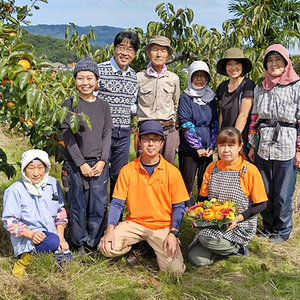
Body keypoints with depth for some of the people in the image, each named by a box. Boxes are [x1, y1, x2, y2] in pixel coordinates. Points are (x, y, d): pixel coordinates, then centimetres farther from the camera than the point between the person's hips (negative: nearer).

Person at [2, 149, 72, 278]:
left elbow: (61, 212, 9)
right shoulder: (15, 190, -12)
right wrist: (31, 234, -25)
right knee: (52, 241, -33)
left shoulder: (53, 184, 2)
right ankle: (25, 258, -8)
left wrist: (60, 237, -1)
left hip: (52, 233, 6)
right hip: (25, 238, -6)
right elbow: (9, 221, -10)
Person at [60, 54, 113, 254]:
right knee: (78, 204, 2)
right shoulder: (69, 104, 0)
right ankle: (79, 242, 20)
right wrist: (81, 164, -10)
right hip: (77, 163, -2)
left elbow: (107, 134, 8)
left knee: (99, 206, 2)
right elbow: (67, 135, -5)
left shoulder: (103, 106, 9)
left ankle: (94, 243, 17)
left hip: (99, 163, 2)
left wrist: (102, 161, -5)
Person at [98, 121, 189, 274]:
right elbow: (117, 203, 0)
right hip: (134, 223, 1)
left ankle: (157, 248, 13)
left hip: (162, 226, -1)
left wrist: (173, 233, -15)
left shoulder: (172, 172, -3)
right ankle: (139, 245, 9)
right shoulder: (127, 170, 0)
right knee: (106, 248, -22)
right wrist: (110, 230, -14)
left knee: (175, 269, -19)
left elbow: (178, 207, -1)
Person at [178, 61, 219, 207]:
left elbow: (215, 123, 10)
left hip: (207, 148, 4)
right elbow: (185, 124, -9)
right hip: (189, 148, -4)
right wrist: (198, 147, -12)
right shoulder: (185, 97, -2)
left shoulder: (211, 97, 12)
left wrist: (211, 146, -1)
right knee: (187, 181, 0)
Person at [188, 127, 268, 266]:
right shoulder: (212, 168, 5)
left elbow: (261, 204, -7)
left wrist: (238, 218, -19)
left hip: (240, 225, -5)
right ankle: (225, 245, 13)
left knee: (206, 238, -31)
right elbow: (203, 197, 12)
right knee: (196, 259, -12)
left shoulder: (250, 170, -10)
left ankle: (236, 247, -2)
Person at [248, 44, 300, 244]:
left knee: (283, 193, 2)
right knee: (264, 192, 11)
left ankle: (282, 231, 21)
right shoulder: (260, 89, 12)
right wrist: (252, 146, 12)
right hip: (262, 148, 4)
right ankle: (268, 227, 29)